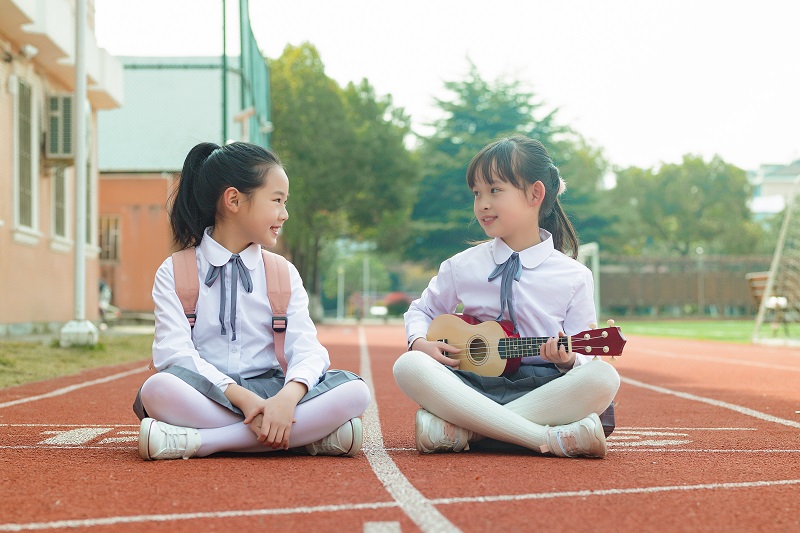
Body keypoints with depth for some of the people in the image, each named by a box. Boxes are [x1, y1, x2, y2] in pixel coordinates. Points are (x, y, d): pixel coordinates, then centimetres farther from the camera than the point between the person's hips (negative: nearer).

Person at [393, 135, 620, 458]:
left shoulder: (574, 278, 2)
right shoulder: (462, 267, 8)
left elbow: (583, 359, 5)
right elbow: (421, 310, 21)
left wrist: (566, 360, -19)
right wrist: (420, 342, -1)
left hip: (542, 389, -1)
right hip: (474, 386, 1)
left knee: (604, 378, -32)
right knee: (409, 366, -28)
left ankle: (463, 431, -30)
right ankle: (552, 439, -34)